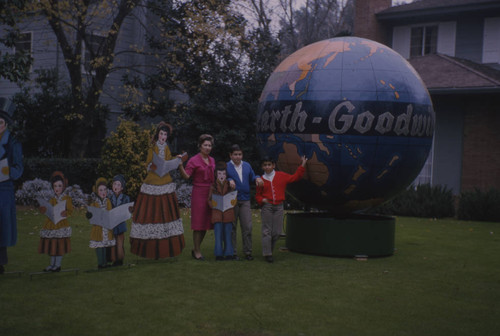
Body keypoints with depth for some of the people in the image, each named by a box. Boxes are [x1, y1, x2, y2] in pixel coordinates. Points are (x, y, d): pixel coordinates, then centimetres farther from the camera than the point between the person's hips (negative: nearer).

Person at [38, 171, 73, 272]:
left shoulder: (67, 198, -2)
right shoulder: (52, 199, 10)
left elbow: (70, 210, -7)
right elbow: (48, 210, 4)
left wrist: (65, 213, -27)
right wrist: (43, 209, -17)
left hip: (62, 223, -5)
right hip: (51, 224, 5)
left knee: (60, 245, -3)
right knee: (51, 244, 8)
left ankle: (57, 264, 7)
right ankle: (52, 264, 18)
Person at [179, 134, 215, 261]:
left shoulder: (212, 160, 13)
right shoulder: (194, 160, -6)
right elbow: (186, 175, -17)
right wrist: (180, 165, -31)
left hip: (210, 193, 6)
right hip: (199, 193, -6)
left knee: (206, 222, 8)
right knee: (198, 223, -3)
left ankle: (195, 249, 22)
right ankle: (197, 251, 6)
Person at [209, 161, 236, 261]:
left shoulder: (230, 185, 6)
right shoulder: (213, 186, 4)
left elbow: (234, 198, 12)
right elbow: (209, 199, 8)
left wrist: (232, 204, -3)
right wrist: (213, 205, -7)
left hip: (228, 212, 1)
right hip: (217, 213, -1)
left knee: (228, 233, 4)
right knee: (218, 233, -2)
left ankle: (228, 253, 11)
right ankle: (219, 254, 4)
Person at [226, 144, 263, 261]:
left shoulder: (247, 166, 13)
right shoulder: (226, 167, 0)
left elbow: (252, 178, 20)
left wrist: (257, 178, -1)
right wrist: (229, 180, -28)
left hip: (245, 200, 3)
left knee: (247, 227, -1)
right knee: (232, 227, 4)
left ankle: (248, 252, 8)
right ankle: (232, 252, 12)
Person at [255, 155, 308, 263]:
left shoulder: (281, 176, 7)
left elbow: (295, 177, 13)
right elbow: (258, 195, 12)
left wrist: (302, 166, 8)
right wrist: (261, 200, -8)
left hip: (278, 207, 2)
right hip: (267, 207, -1)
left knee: (277, 232, 2)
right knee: (267, 231, -3)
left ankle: (269, 249, 19)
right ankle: (267, 254, 1)